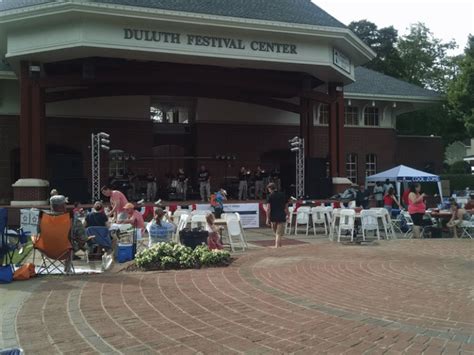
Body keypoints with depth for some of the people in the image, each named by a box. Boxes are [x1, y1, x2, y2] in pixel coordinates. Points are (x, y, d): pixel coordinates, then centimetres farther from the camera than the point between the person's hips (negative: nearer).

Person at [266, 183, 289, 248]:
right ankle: (277, 246, -12)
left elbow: (268, 208, -10)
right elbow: (286, 207, 12)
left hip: (273, 218, -1)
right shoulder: (283, 195, 7)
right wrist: (288, 215, 26)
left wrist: (268, 218, -6)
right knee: (279, 234, -2)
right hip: (282, 217, 1)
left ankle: (278, 246, 25)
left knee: (276, 234, 17)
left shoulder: (270, 196, -4)